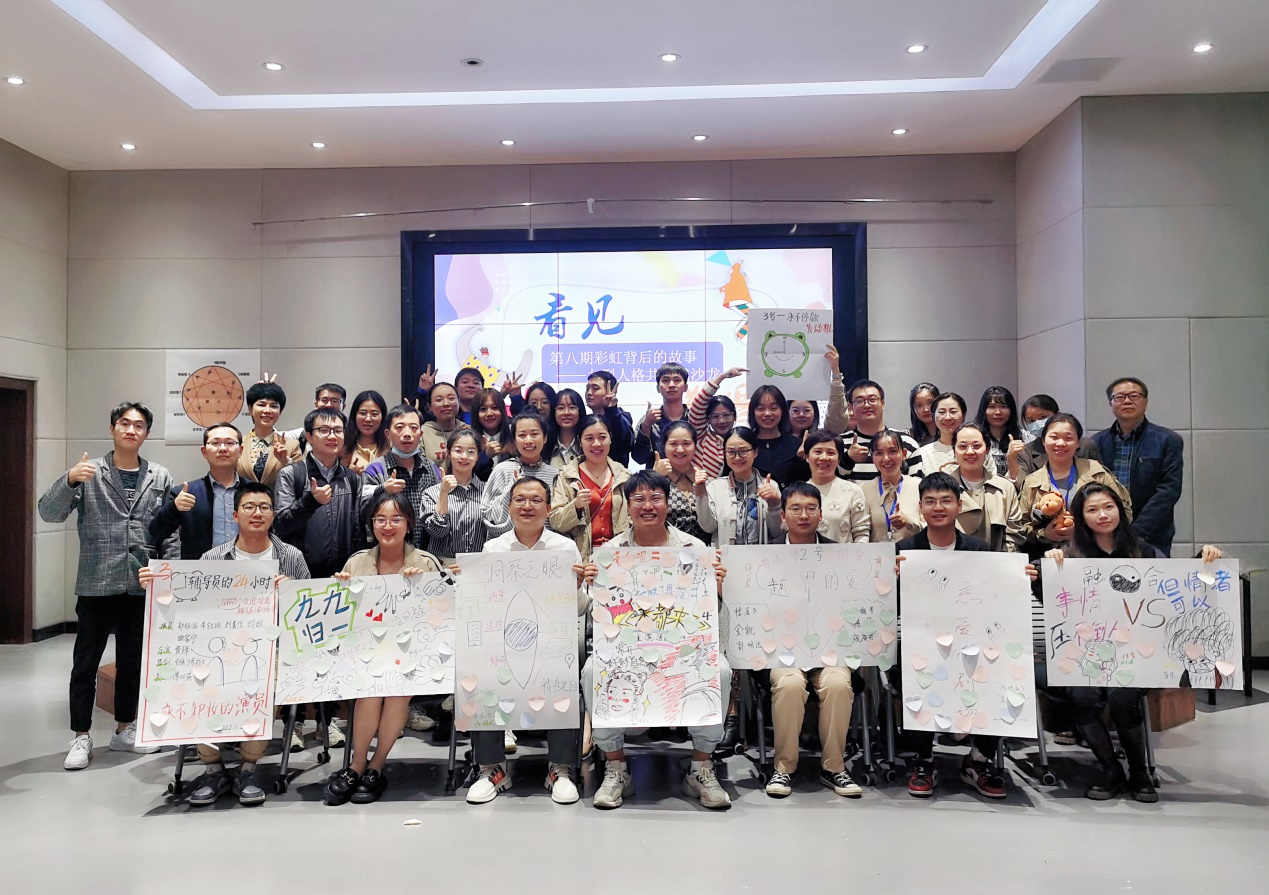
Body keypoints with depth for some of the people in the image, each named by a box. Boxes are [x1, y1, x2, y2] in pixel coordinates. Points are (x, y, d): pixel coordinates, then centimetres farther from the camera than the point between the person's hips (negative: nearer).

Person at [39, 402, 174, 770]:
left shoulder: (160, 477, 5)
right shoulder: (89, 472, -1)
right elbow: (49, 513, -9)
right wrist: (69, 480, -25)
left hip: (141, 586, 2)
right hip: (96, 584, -2)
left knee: (132, 662, 12)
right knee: (86, 663, 5)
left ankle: (124, 730, 27)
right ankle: (81, 737, 18)